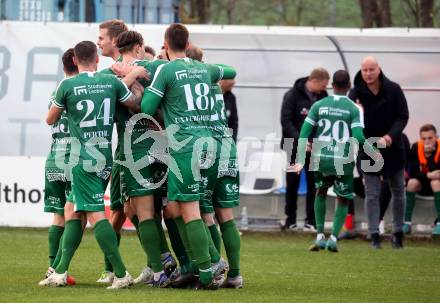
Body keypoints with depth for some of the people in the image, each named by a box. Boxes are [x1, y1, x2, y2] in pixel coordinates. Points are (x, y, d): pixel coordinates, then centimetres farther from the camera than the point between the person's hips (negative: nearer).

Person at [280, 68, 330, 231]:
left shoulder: (323, 97, 4)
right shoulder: (292, 95, -9)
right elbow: (286, 121, -14)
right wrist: (300, 140, -24)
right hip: (295, 146, -3)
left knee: (314, 184, 0)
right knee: (292, 183, 3)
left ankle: (311, 221, 4)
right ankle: (290, 220, 12)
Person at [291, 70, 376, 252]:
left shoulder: (319, 105, 4)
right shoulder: (354, 109, -4)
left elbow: (304, 132, 0)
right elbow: (359, 137, -13)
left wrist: (300, 160, 1)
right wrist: (374, 153, 2)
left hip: (321, 159, 2)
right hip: (343, 161, -2)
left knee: (321, 191, 27)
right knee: (343, 199, 17)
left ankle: (320, 236, 17)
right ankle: (334, 237, 0)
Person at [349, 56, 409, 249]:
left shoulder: (393, 90, -8)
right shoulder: (356, 94, -9)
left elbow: (403, 116, -7)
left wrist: (391, 136, -22)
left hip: (393, 148, 1)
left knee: (398, 192, 10)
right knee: (372, 194, -2)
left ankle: (398, 232, 23)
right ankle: (374, 235, 0)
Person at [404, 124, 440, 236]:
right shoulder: (416, 147, -16)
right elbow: (412, 173, -17)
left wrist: (429, 154, -37)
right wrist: (428, 175, -29)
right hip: (423, 183, 2)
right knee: (412, 182, -27)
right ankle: (407, 222, -23)